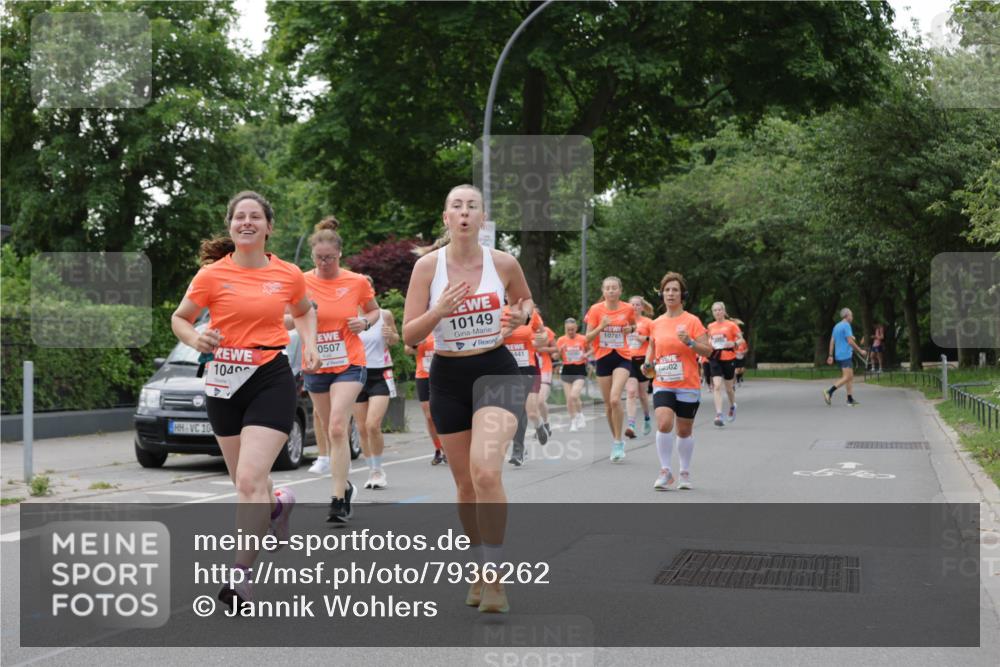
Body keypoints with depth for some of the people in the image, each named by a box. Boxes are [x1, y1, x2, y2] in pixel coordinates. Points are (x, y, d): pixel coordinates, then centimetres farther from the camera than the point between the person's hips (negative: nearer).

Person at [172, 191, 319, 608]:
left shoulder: (289, 275, 2)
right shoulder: (212, 274, -3)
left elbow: (304, 311, 23)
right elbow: (179, 318, 8)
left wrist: (309, 343, 6)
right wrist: (196, 339, -13)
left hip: (271, 379, -2)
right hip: (224, 381, 2)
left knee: (250, 480, -15)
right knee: (245, 483, 14)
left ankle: (242, 575, -12)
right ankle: (278, 505, 50)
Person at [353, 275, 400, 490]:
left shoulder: (385, 315, -2)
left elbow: (395, 340, 12)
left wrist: (390, 335, -11)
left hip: (380, 375, -2)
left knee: (373, 425, -16)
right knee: (362, 429, 6)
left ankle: (378, 470, 0)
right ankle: (372, 471, 20)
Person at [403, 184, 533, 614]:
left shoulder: (503, 263, -4)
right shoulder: (428, 265, -4)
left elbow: (525, 301, 17)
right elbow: (408, 335, -5)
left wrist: (519, 317, -6)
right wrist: (439, 311, -23)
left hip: (496, 372, -2)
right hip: (448, 377, 2)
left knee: (486, 471, -22)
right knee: (465, 482, 11)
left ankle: (495, 577, -12)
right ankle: (482, 569, 31)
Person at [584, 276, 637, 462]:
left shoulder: (628, 309, -1)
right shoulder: (596, 309, -3)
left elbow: (633, 325, 20)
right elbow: (588, 338, -2)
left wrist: (630, 329, -3)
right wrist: (601, 327, -19)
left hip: (622, 357, -2)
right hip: (603, 358, 2)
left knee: (615, 399, -21)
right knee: (608, 404, 7)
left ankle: (618, 442, -11)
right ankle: (616, 440, 26)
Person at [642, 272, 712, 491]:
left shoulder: (692, 321, -4)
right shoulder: (656, 324, 6)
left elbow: (708, 350, -6)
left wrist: (689, 342, -22)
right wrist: (648, 363, 4)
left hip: (688, 385, -2)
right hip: (662, 384, 2)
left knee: (684, 431, 8)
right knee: (664, 424, -19)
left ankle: (685, 473, 27)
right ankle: (665, 471, -7)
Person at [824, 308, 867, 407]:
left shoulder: (837, 326, 16)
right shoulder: (846, 325, -10)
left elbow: (832, 341, 14)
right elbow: (850, 341, -14)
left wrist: (831, 355, 14)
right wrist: (860, 351, -5)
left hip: (839, 356, 9)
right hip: (845, 355, -9)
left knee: (850, 377, 11)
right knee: (846, 377, -11)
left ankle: (850, 399, 7)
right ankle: (829, 392, -20)